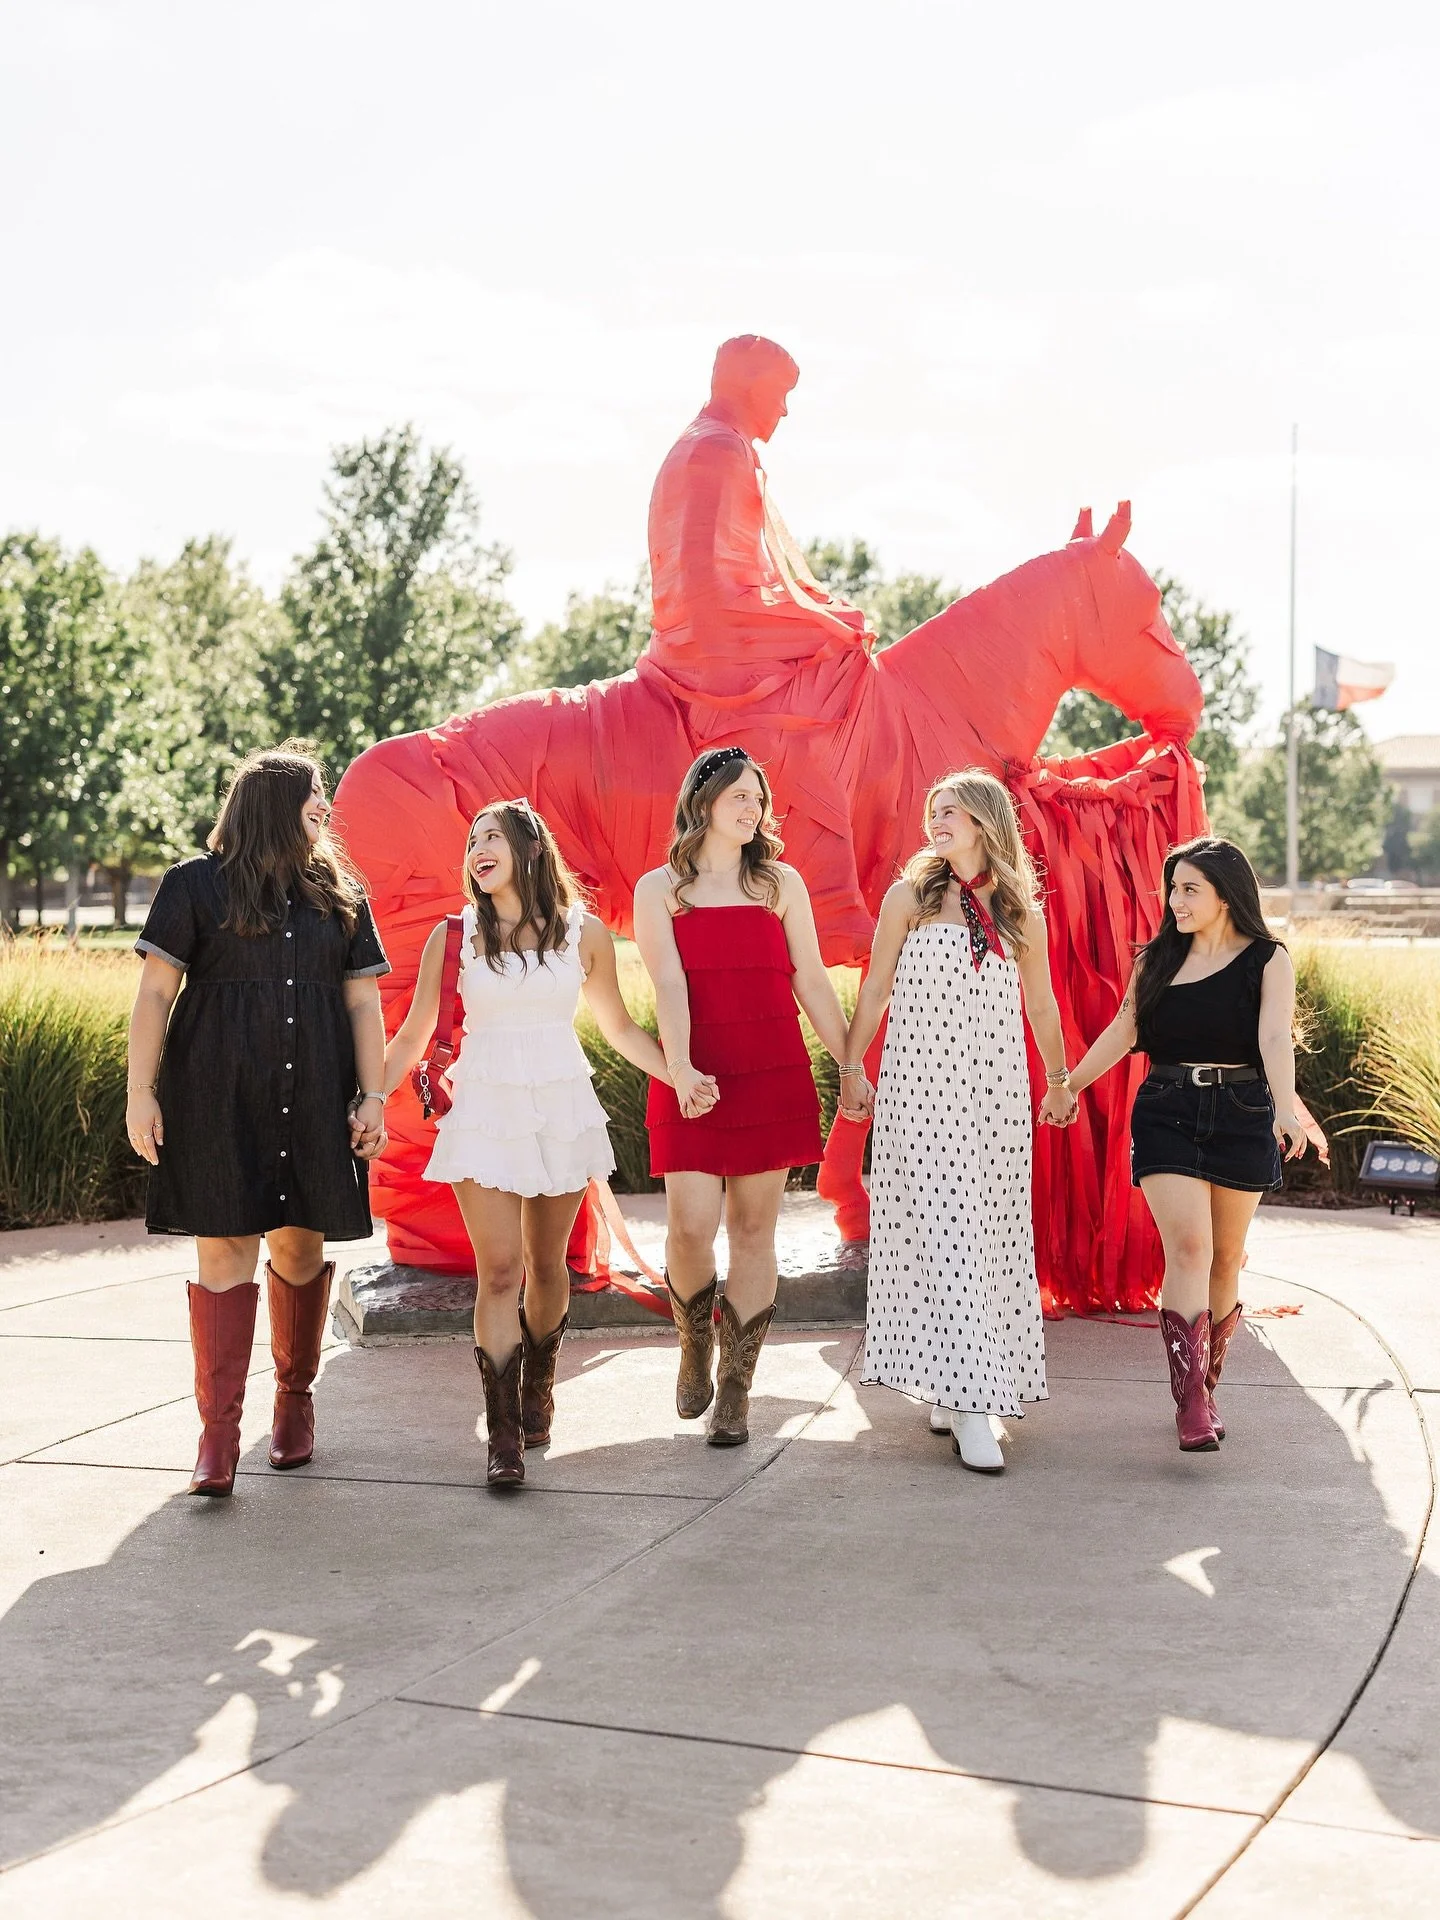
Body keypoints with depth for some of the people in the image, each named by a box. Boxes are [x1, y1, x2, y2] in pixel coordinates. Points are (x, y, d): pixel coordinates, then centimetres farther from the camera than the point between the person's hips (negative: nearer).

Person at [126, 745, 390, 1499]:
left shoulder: (340, 894, 13)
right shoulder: (195, 885, 3)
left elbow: (362, 1003, 12)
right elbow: (155, 992, 0)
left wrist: (372, 1097, 3)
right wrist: (141, 1092, -7)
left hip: (313, 1099, 3)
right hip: (217, 1095, -3)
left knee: (300, 1245, 6)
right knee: (224, 1248, -7)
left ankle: (295, 1400, 25)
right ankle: (218, 1434, -5)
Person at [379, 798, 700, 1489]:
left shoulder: (584, 933, 4)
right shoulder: (454, 937, 3)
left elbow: (619, 1026, 14)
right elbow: (411, 1038, 8)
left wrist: (683, 1077, 3)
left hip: (562, 1112, 1)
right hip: (484, 1113, -1)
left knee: (546, 1264, 10)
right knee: (498, 1270, -9)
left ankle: (537, 1391, 33)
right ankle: (504, 1436, -6)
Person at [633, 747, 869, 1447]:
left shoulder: (781, 882, 11)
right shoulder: (659, 889, 5)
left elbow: (811, 980, 11)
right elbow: (669, 985, -8)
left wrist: (850, 1066, 7)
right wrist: (679, 1069, -22)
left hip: (774, 1075, 2)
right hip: (694, 1079, -1)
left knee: (753, 1230, 2)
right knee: (690, 1227, -10)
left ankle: (735, 1390, 11)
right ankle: (695, 1348, 20)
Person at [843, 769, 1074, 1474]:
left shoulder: (1020, 911, 9)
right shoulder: (909, 895, 3)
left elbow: (1041, 1004, 19)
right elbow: (874, 991, 6)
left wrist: (1059, 1084, 24)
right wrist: (848, 1071, 3)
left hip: (996, 1091, 3)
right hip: (920, 1086, -3)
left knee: (993, 1236, 2)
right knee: (941, 1232, -10)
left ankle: (955, 1390, 13)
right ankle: (967, 1407, -12)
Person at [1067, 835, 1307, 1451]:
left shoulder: (1267, 960, 0)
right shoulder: (1159, 959, 9)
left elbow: (1275, 1037, -15)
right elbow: (1122, 1031, 15)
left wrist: (1286, 1109, -30)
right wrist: (1067, 1087, 18)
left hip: (1242, 1116, -1)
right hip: (1166, 1115, 1)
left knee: (1225, 1260, 7)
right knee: (1187, 1246, -14)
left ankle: (1206, 1388, 24)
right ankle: (1191, 1406, -18)